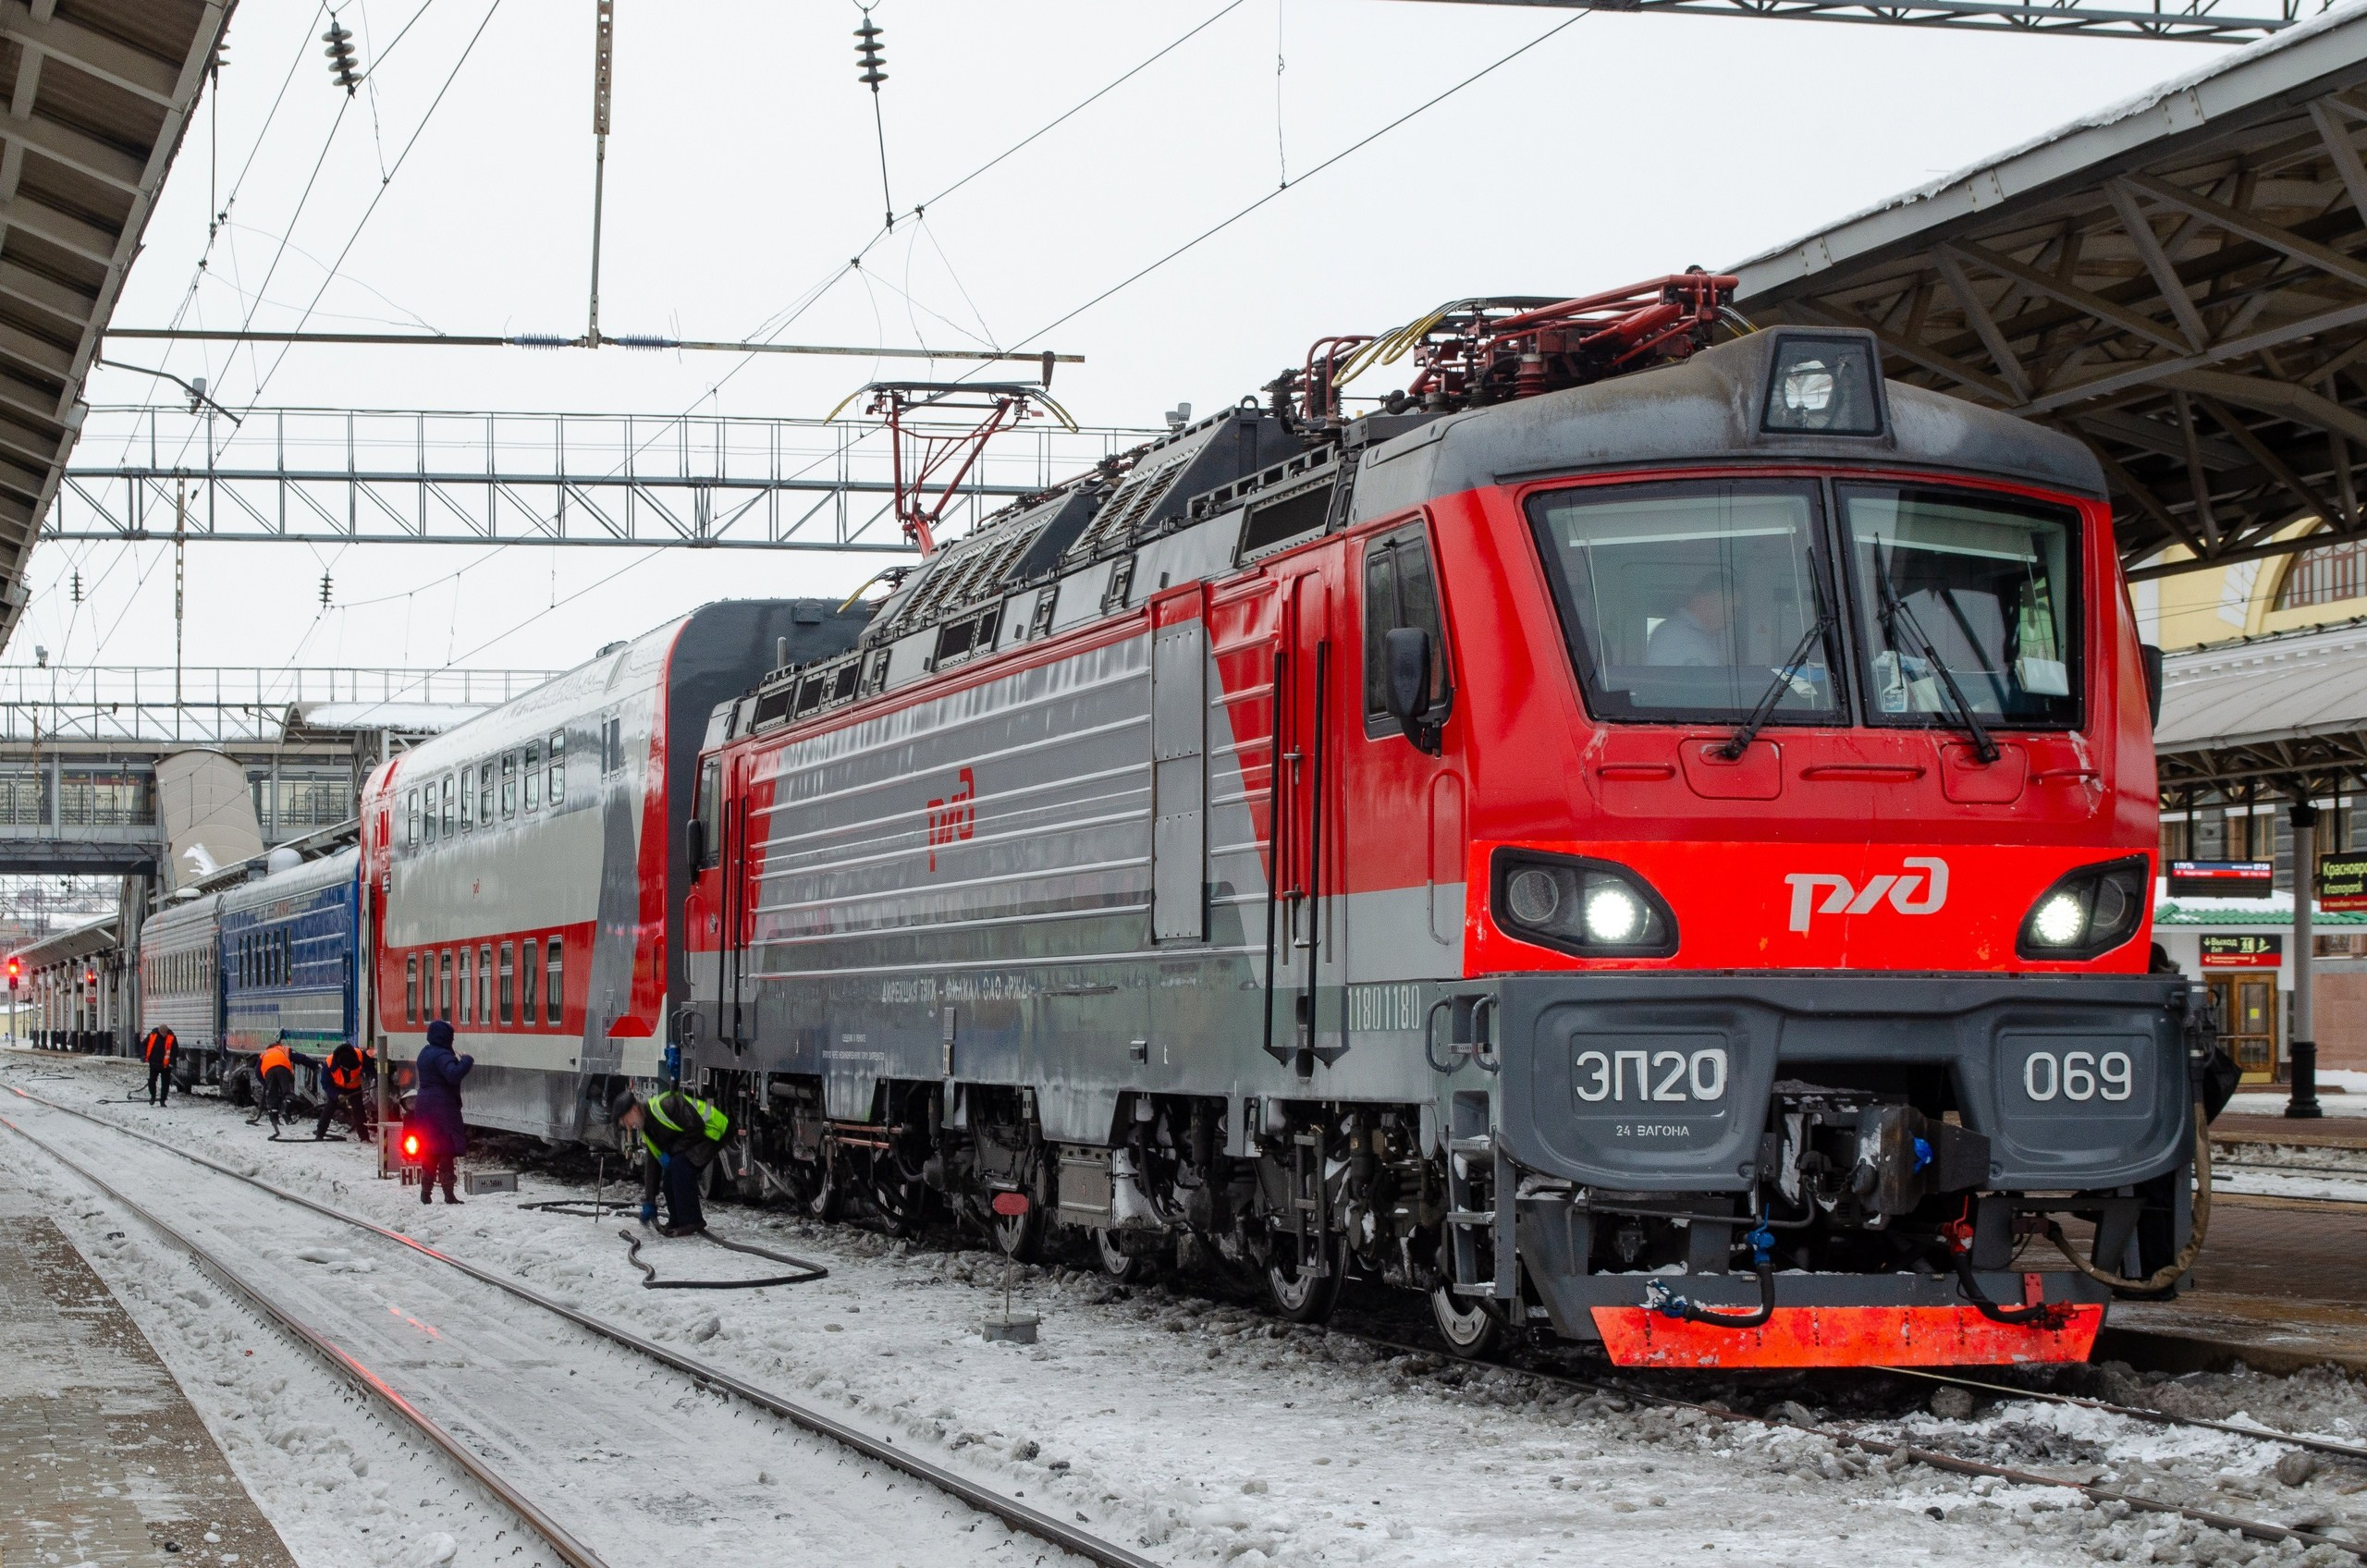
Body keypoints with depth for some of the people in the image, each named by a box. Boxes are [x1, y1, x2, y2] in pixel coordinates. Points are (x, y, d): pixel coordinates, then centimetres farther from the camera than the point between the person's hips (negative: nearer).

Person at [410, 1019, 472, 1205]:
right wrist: (467, 1061, -16)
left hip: (424, 1105, 9)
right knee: (446, 1151, -6)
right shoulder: (442, 1055, -16)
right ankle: (448, 1194, -7)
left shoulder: (425, 1052, 14)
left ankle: (426, 1192, 14)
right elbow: (453, 1074, -31)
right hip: (442, 1108, -9)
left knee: (429, 1151, 13)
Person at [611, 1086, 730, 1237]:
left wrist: (671, 1152, -19)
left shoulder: (664, 1105, -25)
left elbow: (696, 1128, -26)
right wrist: (649, 1203, 10)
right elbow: (652, 1165, 12)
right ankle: (677, 1221, 11)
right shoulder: (647, 1131, 7)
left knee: (679, 1163, -23)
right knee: (671, 1170, 1)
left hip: (713, 1129, -10)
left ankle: (691, 1222, -18)